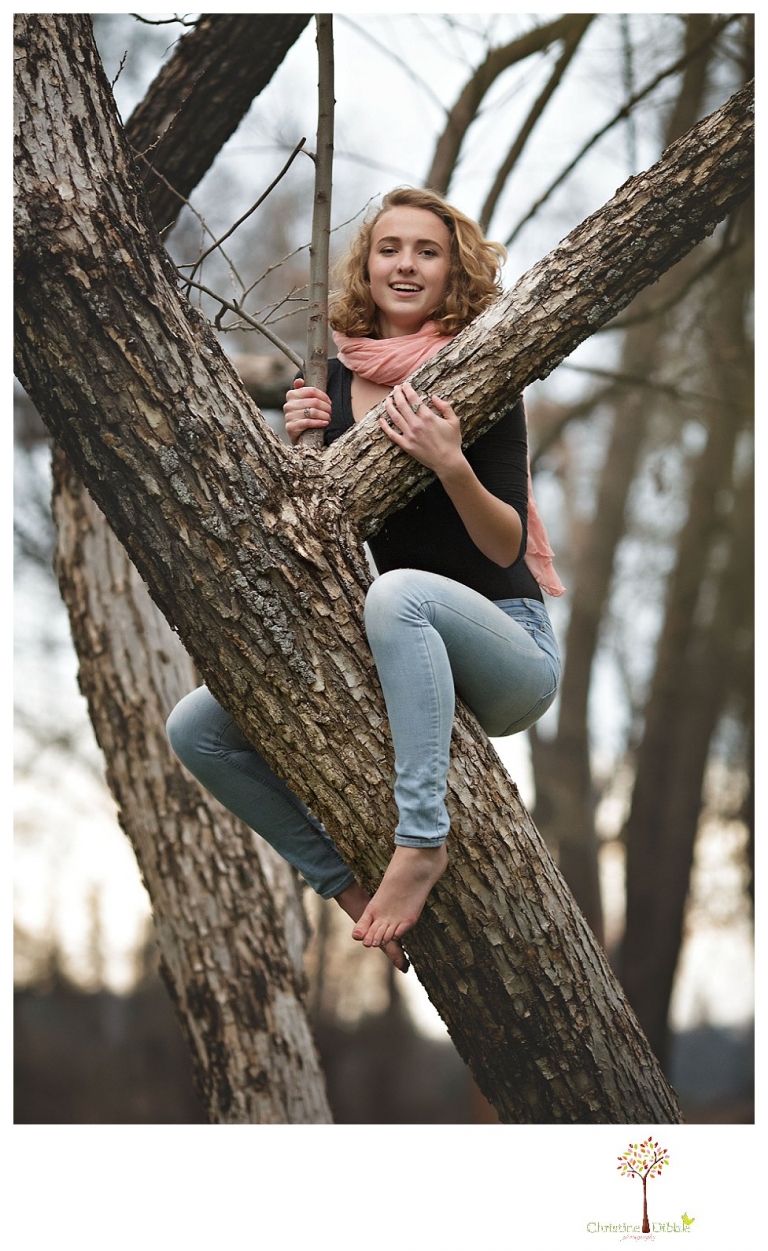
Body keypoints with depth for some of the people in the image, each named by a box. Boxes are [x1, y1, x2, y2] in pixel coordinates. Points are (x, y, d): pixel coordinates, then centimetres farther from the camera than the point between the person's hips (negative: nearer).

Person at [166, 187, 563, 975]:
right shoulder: (340, 378, 6)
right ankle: (347, 882, 4)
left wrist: (450, 465, -32)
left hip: (504, 651, -6)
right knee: (197, 728, -5)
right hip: (401, 654, 6)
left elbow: (507, 547, -15)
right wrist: (297, 447, -9)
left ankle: (422, 840, -35)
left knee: (399, 589, -40)